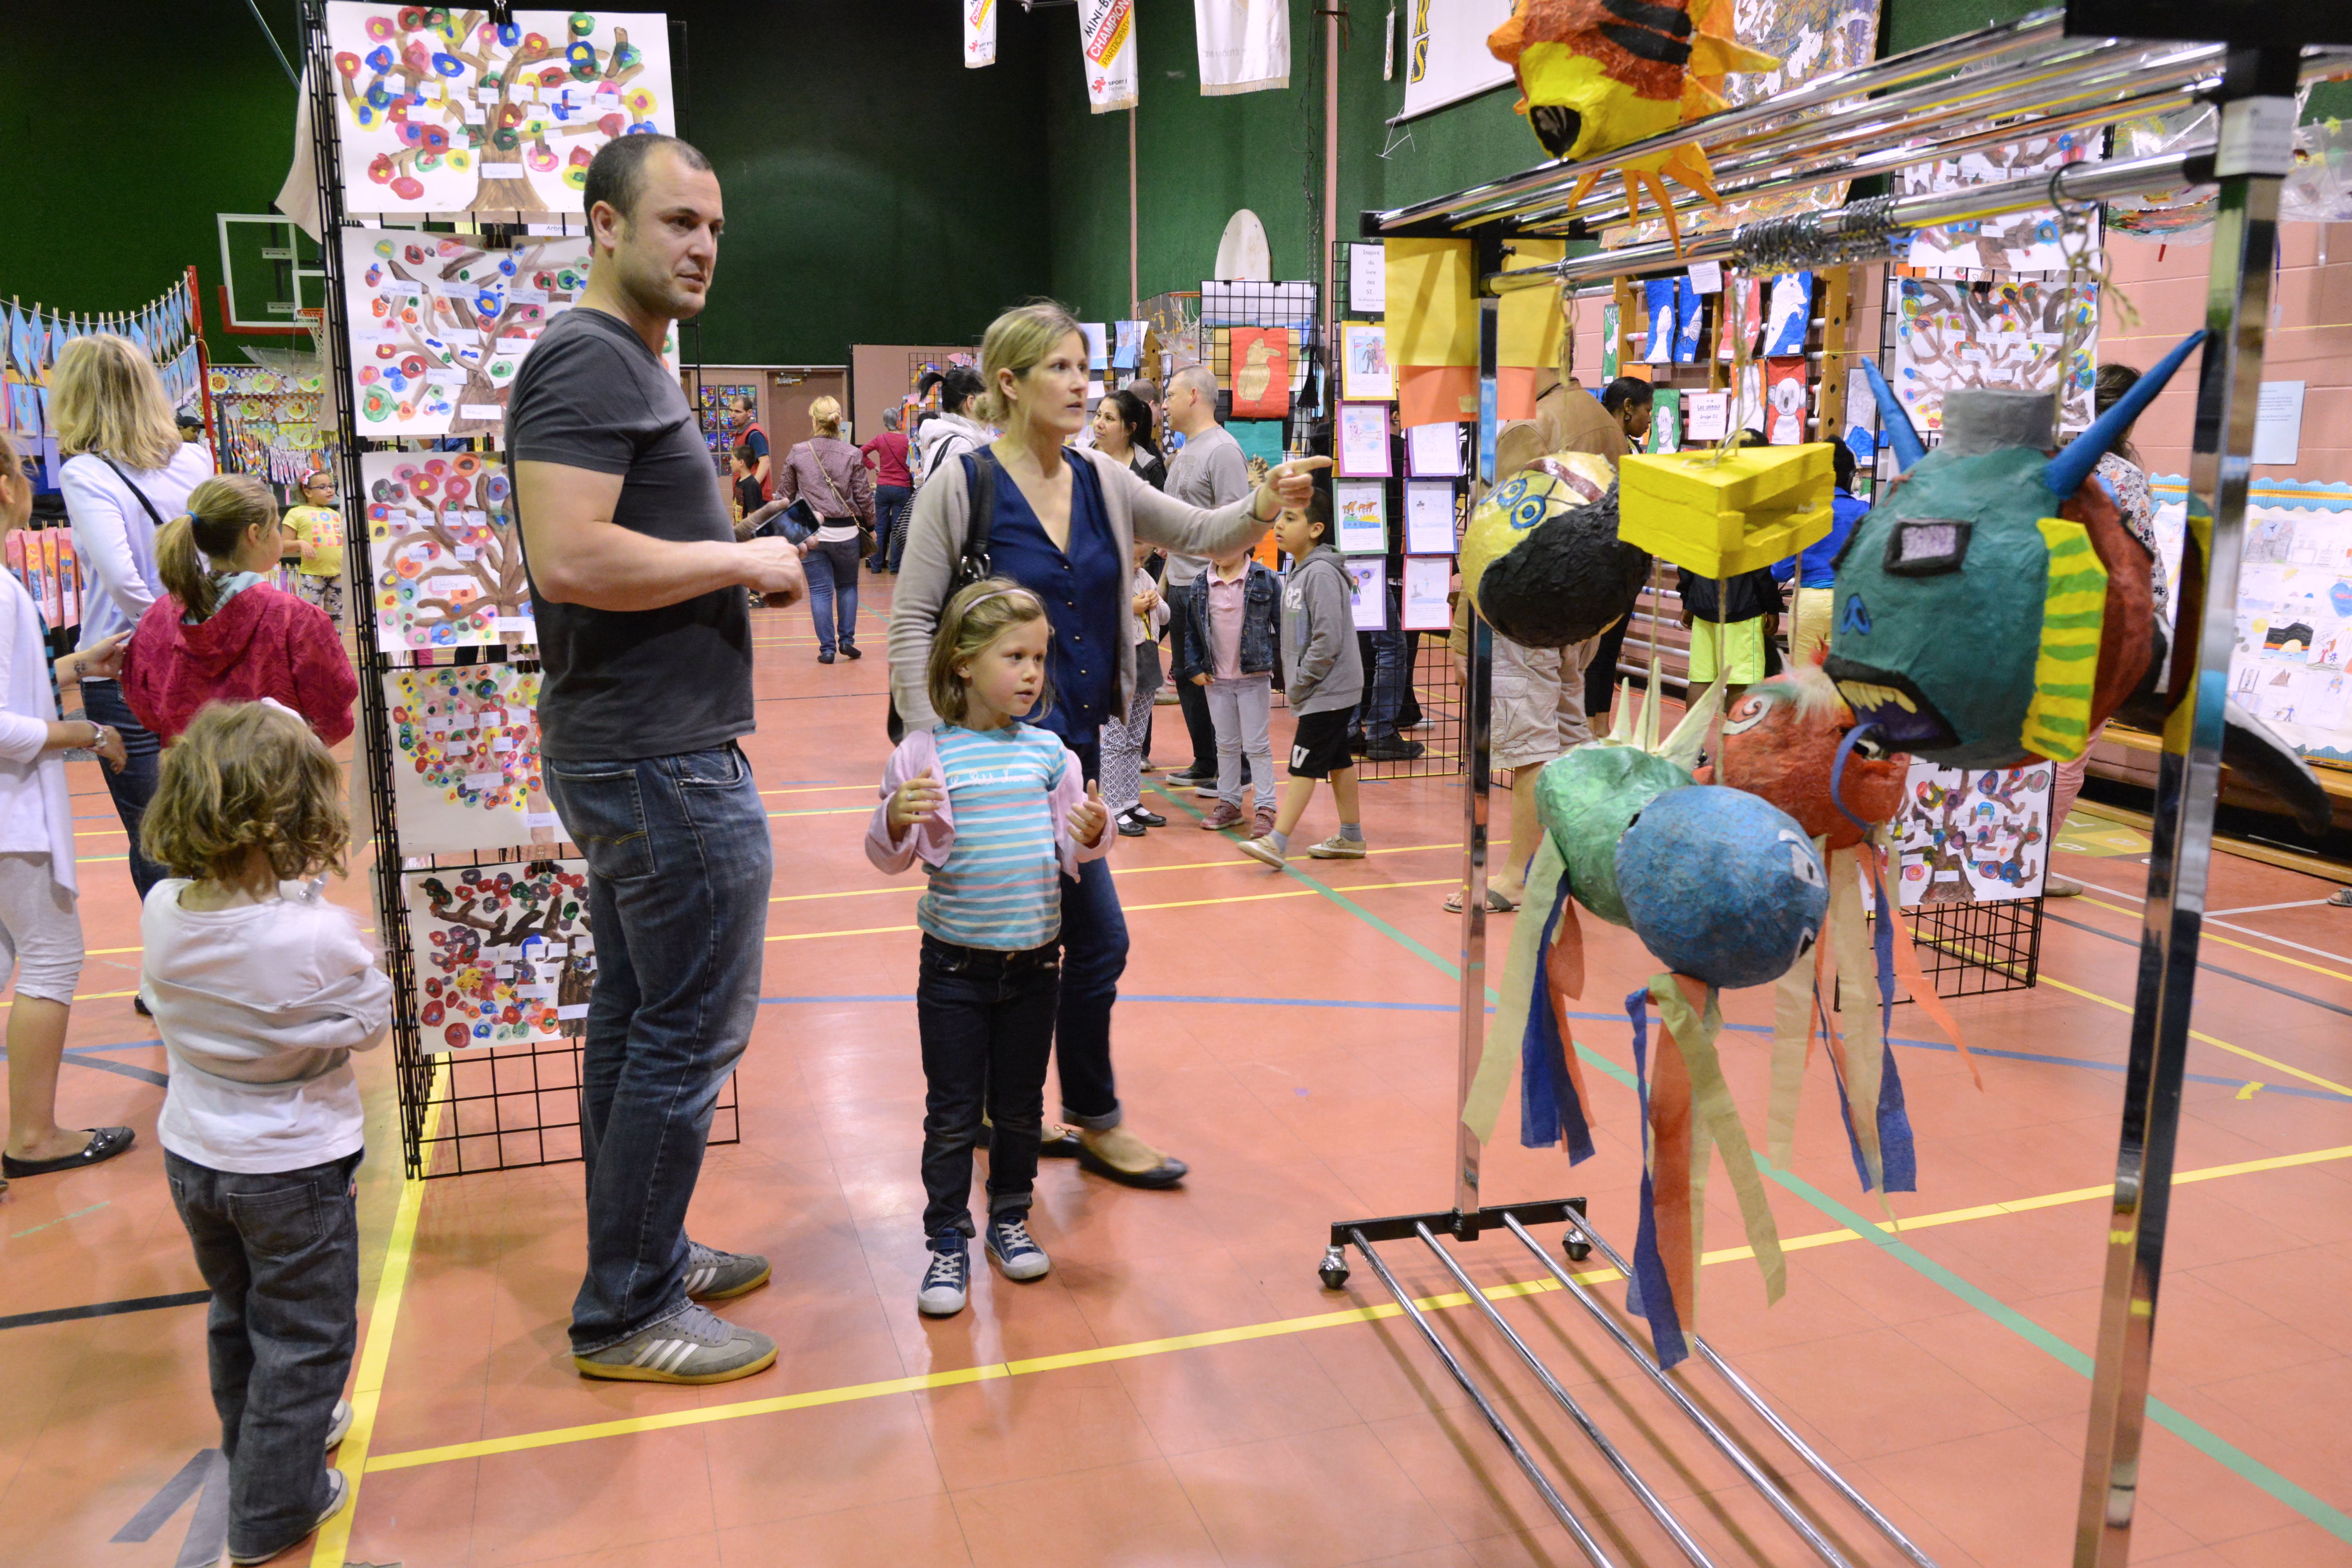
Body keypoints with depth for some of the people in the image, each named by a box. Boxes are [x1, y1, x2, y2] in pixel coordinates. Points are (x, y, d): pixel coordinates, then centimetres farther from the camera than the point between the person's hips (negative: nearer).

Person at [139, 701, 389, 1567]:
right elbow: (373, 1023, -14)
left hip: (192, 1156, 6)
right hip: (292, 1168, -6)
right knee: (304, 1338, 13)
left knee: (235, 1311, 28)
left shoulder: (162, 912, -14)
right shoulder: (321, 936, -30)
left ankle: (254, 1441, 49)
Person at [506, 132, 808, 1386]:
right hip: (663, 765, -11)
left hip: (630, 754, 11)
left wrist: (738, 572, 10)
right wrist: (741, 560, -16)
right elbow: (570, 559, -26)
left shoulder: (627, 364, 18)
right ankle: (626, 1315, 12)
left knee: (636, 1019, 17)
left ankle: (644, 1254, 30)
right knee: (693, 1033, -2)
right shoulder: (590, 359, -14)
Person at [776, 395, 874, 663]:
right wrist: (870, 526, 13)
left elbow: (784, 495, 7)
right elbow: (864, 496, -1)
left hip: (810, 532, 0)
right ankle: (847, 639, 12)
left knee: (820, 590, 5)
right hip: (845, 532, 0)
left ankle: (827, 648, 5)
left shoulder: (797, 453, 0)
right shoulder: (852, 455, -4)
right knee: (847, 586, 16)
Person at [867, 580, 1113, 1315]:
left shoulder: (1048, 751, 1)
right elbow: (889, 855, -6)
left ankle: (1010, 1217, 34)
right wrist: (897, 821, -27)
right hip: (956, 965, -3)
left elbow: (1072, 849, 5)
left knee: (1020, 1107, 16)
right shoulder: (925, 753, -9)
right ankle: (947, 1241, 20)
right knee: (952, 1115, 6)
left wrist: (1091, 832, -17)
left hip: (1034, 960, 3)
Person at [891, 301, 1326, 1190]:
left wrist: (1265, 505, -15)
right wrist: (932, 746, -15)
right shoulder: (963, 483, -9)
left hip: (1075, 740, 6)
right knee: (1098, 936, -3)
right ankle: (1097, 1124, 16)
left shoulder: (1101, 482, 7)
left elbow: (1201, 534, 6)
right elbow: (913, 622, -9)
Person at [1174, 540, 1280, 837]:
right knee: (1226, 744, 13)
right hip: (1216, 678, 4)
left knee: (1257, 745, 0)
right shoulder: (1199, 585, 4)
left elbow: (1282, 625, -3)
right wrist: (1194, 668, 3)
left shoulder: (1265, 581, -6)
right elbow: (1191, 630, 10)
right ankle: (1229, 804, 23)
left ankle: (1265, 809, 5)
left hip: (1254, 676, -4)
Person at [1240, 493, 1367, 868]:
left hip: (1328, 690, -10)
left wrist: (1299, 684, -17)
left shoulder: (1321, 574, -19)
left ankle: (1277, 841, -9)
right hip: (1321, 690, 10)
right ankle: (1351, 838, 25)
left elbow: (1328, 641, -24)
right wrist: (1293, 683, 13)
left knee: (1304, 764, -9)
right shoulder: (1298, 570, 12)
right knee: (1338, 760, 15)